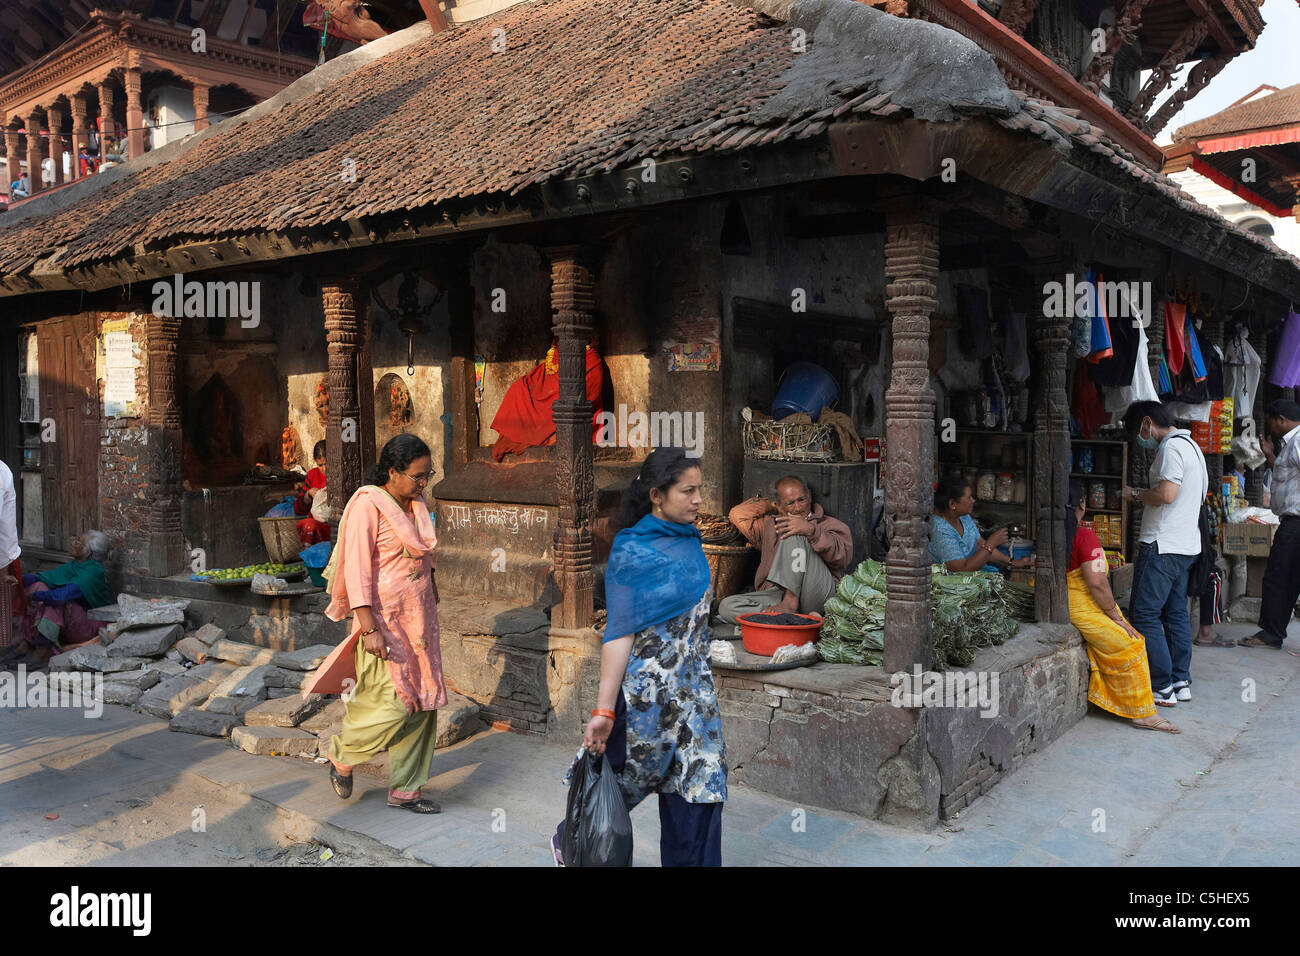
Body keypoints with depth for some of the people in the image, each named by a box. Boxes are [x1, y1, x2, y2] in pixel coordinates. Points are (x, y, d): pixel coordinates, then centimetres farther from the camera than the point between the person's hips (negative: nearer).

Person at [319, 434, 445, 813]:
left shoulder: (416, 505, 11)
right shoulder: (368, 504, -12)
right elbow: (357, 569, -17)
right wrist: (369, 628, -21)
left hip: (417, 618, 8)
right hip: (383, 617, -8)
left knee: (421, 705, 7)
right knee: (392, 703, -8)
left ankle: (405, 789, 18)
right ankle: (341, 756, 20)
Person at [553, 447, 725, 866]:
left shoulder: (691, 542, 7)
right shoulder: (632, 552, -15)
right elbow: (620, 633, -19)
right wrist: (604, 710, -22)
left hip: (694, 689, 6)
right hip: (648, 690, -6)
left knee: (701, 790, 5)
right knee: (630, 781, 12)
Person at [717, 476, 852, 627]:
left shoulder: (830, 525, 13)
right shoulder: (770, 525, 28)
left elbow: (844, 556, -7)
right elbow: (738, 515, 21)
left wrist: (812, 530, -21)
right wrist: (771, 506, 25)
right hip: (776, 595, 4)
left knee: (794, 532, -17)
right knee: (727, 606, -22)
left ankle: (791, 600, -30)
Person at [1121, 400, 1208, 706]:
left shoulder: (1171, 447, -15)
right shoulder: (1191, 445, 18)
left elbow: (1167, 493, -26)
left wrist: (1135, 494, -9)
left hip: (1162, 546, -10)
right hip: (1186, 545, 10)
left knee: (1144, 615, -6)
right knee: (1176, 612, 15)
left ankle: (1162, 689, -5)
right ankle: (1181, 682, 20)